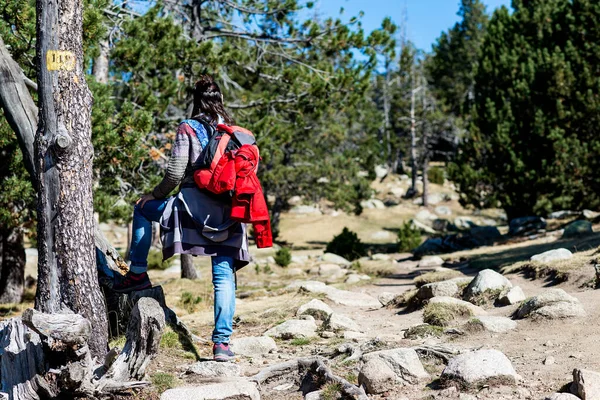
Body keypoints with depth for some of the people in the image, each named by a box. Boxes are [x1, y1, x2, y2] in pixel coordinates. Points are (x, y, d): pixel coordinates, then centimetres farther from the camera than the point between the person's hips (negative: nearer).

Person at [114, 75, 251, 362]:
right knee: (224, 276, 5)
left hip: (194, 206, -3)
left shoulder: (188, 129, -2)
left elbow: (175, 173, -7)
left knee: (143, 207, 23)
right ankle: (222, 342, -1)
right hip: (227, 215, 3)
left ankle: (138, 273, 20)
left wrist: (157, 195, 11)